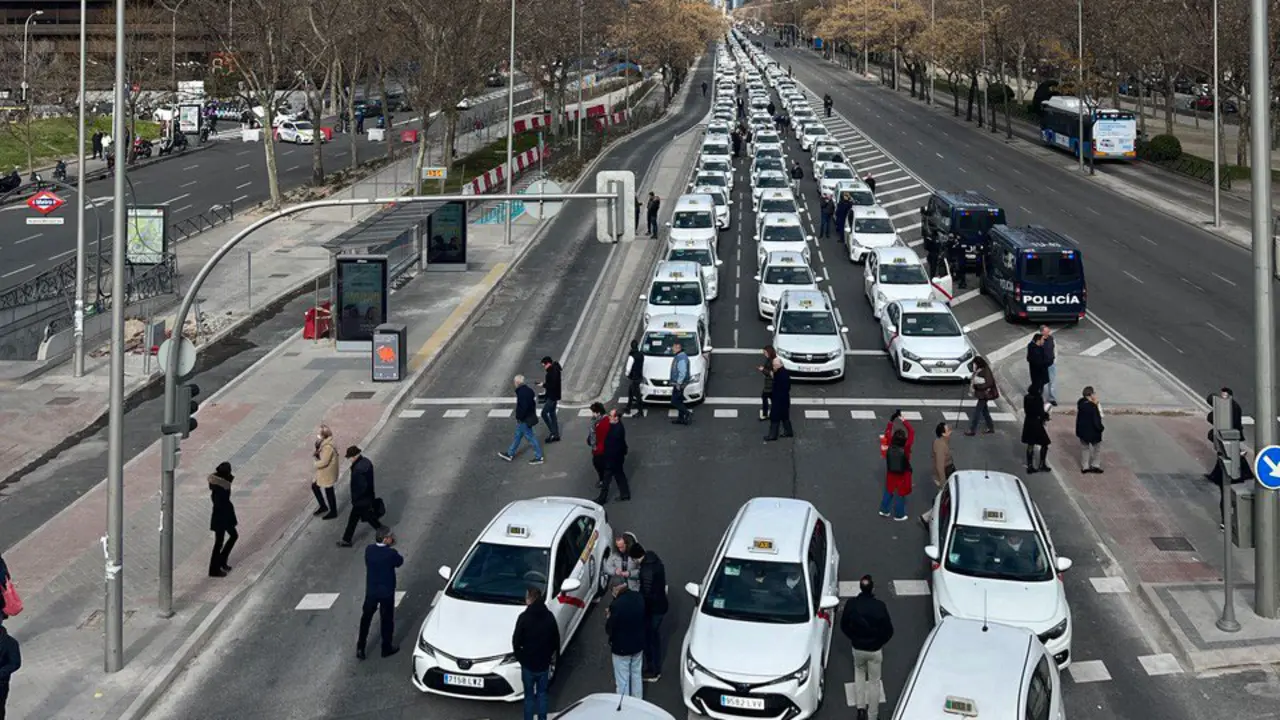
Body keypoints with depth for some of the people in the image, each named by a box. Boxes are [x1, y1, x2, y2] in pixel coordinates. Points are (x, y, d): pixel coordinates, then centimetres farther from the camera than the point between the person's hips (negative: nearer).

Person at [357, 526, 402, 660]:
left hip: (371, 592, 4)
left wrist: (388, 546, 0)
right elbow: (400, 561, -5)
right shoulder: (391, 553, -25)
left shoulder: (369, 550, -12)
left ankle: (360, 648, 22)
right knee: (387, 620, 14)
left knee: (366, 619, 17)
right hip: (386, 592, -4)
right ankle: (387, 648, 26)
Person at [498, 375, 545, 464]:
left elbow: (523, 407, -28)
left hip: (524, 420, -10)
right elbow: (533, 403, 12)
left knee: (530, 437, 0)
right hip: (529, 417, 10)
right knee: (518, 436, 20)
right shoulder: (528, 390, 5)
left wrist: (519, 418, -18)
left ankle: (538, 457, 7)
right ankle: (510, 454, 33)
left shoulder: (521, 393, -25)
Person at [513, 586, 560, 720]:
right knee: (542, 694, 17)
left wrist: (519, 656, 5)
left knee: (529, 695, 9)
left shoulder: (524, 617, -16)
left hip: (528, 664, -3)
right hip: (544, 664, 3)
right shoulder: (549, 617, -4)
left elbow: (516, 641, -11)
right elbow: (556, 640, 2)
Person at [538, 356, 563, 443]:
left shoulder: (553, 372, -23)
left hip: (552, 397, -11)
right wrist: (545, 384, 8)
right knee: (552, 414, 16)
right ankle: (556, 435, 21)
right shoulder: (553, 370, 8)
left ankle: (552, 432, -5)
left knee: (544, 413, -7)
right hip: (552, 396, 11)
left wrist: (543, 385, -16)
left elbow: (553, 385, -27)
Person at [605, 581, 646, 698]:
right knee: (636, 676, 24)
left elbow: (609, 630, -18)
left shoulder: (616, 605, -28)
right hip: (638, 644, 6)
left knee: (622, 681, 10)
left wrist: (608, 617, -1)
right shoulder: (639, 598, -8)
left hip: (622, 647, -6)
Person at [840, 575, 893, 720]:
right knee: (874, 681, 15)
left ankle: (860, 707, 27)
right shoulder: (879, 606, -24)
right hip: (875, 649, -2)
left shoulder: (851, 603, -17)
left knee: (859, 672, 30)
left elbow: (844, 625, -4)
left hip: (857, 647, 2)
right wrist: (881, 641, 5)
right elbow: (889, 630, -15)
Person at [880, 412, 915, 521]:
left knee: (888, 491, 24)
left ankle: (884, 510, 34)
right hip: (903, 475, -3)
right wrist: (904, 421, -21)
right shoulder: (905, 448, -29)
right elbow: (912, 432, -24)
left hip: (891, 473, 3)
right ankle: (899, 515, 28)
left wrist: (892, 419, -9)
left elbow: (888, 432, -5)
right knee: (901, 494, 15)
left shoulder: (890, 446, -20)